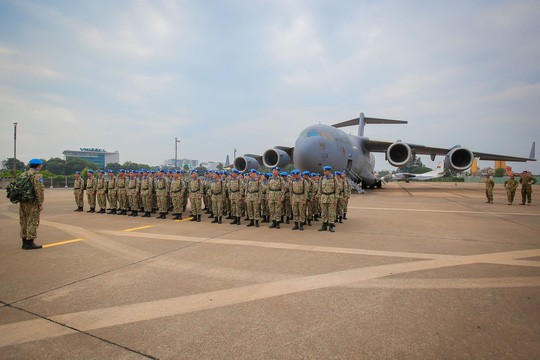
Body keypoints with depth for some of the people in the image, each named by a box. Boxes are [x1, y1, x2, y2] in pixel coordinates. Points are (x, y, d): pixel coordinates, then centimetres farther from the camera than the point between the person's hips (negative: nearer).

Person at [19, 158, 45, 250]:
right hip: (32, 203, -8)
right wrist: (41, 203, -13)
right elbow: (39, 190, -17)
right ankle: (30, 243, -1)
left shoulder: (23, 175, 14)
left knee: (24, 222, 13)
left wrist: (21, 200, 19)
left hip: (23, 202, 8)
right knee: (32, 222, -3)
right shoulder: (37, 175, -11)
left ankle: (25, 242, 19)